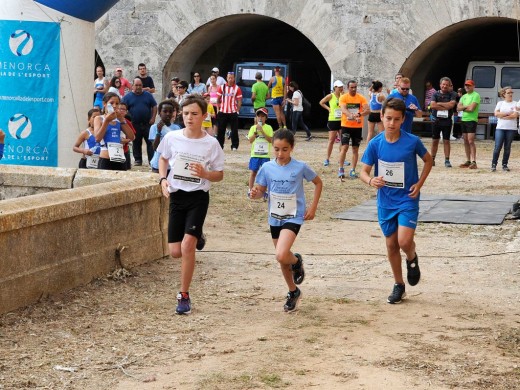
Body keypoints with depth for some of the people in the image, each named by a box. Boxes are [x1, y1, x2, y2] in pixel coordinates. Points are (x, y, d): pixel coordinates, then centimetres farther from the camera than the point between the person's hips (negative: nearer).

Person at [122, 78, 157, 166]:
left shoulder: (148, 95, 7)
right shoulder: (127, 97, 4)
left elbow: (154, 106, 7)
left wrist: (153, 118, -4)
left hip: (147, 123, 0)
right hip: (135, 125, 0)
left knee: (150, 142, -3)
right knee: (136, 143, 5)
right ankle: (138, 160, 13)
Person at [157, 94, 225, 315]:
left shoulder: (211, 143, -8)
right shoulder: (172, 137, -2)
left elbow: (220, 175, 1)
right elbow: (163, 158, 17)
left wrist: (204, 173, -20)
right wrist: (163, 179, 0)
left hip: (198, 197, -3)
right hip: (176, 196, 3)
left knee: (187, 245, -19)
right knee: (175, 252, 3)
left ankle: (184, 296, -5)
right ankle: (197, 238, 41)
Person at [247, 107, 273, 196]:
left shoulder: (268, 128, 0)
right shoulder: (253, 127, 3)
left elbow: (270, 140, -11)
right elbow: (250, 140, -4)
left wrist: (262, 131, -17)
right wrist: (256, 131, -14)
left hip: (265, 155, -1)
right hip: (255, 154, 1)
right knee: (253, 172, 6)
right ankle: (250, 190, 14)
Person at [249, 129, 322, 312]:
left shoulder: (300, 167, -11)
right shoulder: (267, 168, -4)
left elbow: (318, 183, 4)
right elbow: (261, 190, 3)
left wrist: (313, 207, -2)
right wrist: (255, 194, -21)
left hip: (293, 217, -4)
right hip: (274, 218, 4)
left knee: (281, 255, -25)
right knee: (283, 260, 13)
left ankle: (297, 261, 10)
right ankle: (293, 292, 35)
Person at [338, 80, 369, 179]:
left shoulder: (361, 98, 0)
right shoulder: (343, 97, -5)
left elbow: (368, 110, -11)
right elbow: (344, 110, -20)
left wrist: (359, 114, -32)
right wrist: (354, 117, -38)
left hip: (358, 127, 2)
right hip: (346, 126, -2)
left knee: (355, 149, 6)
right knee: (344, 147, -8)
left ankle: (353, 171, 13)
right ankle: (341, 170, 2)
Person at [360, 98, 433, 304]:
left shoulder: (412, 141, -13)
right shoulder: (375, 144, -8)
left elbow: (428, 160, 6)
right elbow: (364, 171, -3)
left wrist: (420, 183, -5)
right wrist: (371, 181, -26)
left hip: (407, 200, -3)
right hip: (385, 201, 3)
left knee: (404, 241, -18)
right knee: (391, 244, 9)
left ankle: (412, 259, 18)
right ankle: (398, 285, 26)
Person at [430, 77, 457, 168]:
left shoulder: (452, 95, 4)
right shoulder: (435, 94, 5)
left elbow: (452, 104, -14)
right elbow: (433, 105, -10)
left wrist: (439, 104, -9)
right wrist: (446, 107, -10)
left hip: (447, 120, -1)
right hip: (436, 120, 1)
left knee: (446, 141, 1)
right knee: (435, 140, 7)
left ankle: (447, 160, 3)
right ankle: (432, 159, 14)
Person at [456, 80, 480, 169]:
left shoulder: (476, 95, -6)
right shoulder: (464, 96, 17)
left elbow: (471, 108, -17)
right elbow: (458, 108, 6)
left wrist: (463, 108, -1)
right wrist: (467, 106, -10)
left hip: (472, 120, -8)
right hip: (464, 120, 8)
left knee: (471, 141, -14)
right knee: (466, 142, 9)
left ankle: (473, 162, -16)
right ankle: (468, 161, 14)